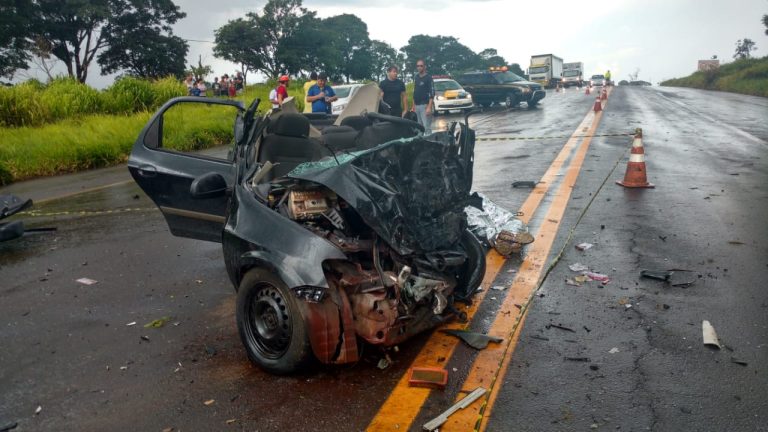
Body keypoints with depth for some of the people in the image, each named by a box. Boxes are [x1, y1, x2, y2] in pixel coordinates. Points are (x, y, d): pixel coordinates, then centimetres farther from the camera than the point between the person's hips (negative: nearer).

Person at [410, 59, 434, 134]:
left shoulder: (428, 78, -5)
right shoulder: (415, 77, 16)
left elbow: (432, 93, -11)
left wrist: (429, 107, -20)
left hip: (425, 105, -7)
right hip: (417, 106, 7)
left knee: (427, 127, -12)